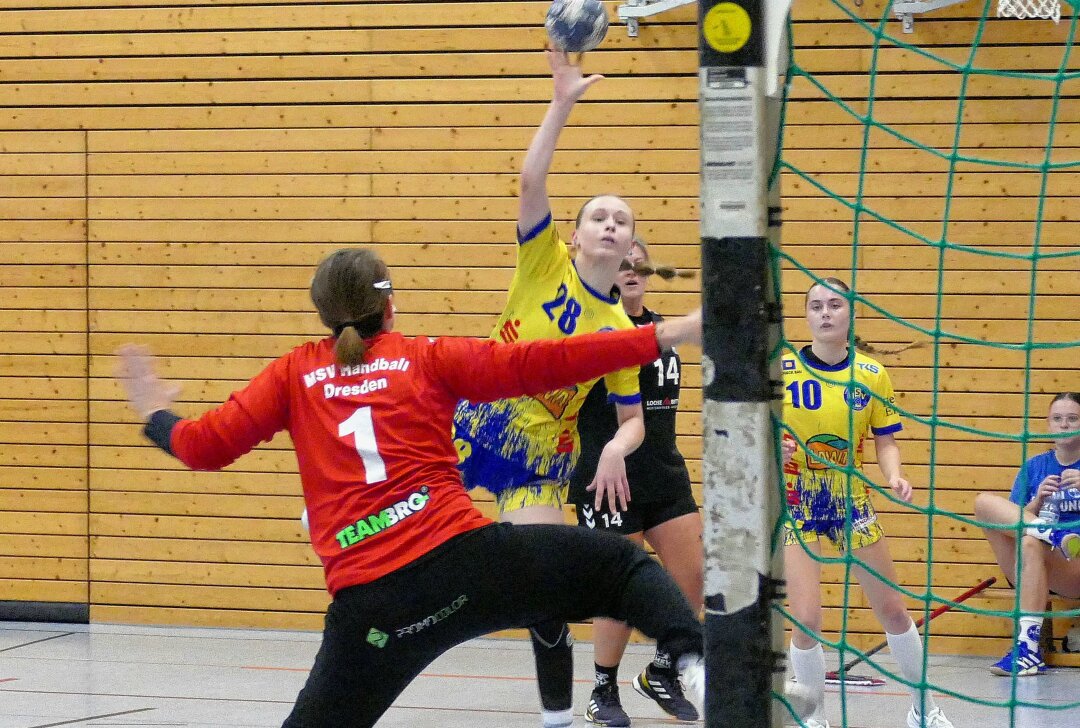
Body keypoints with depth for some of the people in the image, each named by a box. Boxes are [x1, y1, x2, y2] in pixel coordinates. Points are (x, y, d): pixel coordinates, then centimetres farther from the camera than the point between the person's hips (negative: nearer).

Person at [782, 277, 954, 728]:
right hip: (796, 502, -2)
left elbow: (886, 441, 3)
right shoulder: (781, 370, -9)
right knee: (807, 620, -10)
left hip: (851, 500, 2)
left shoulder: (871, 375, -3)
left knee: (891, 609, 8)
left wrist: (894, 476, -17)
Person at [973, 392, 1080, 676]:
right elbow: (1015, 520, 8)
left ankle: (1028, 645, -41)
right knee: (985, 502, -14)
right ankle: (1055, 536, -30)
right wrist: (1037, 501, -11)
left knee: (1031, 542, -38)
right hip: (1029, 570, 4)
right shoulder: (1033, 467, 16)